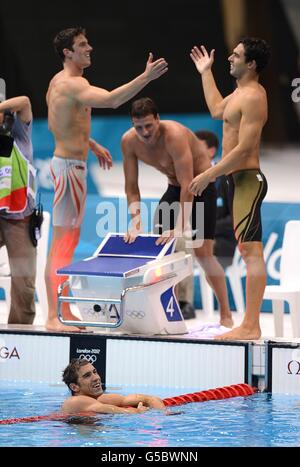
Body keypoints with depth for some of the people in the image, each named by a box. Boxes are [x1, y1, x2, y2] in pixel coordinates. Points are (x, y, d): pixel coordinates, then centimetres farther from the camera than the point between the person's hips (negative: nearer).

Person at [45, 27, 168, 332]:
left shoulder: (59, 81, 14)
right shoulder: (72, 85, -19)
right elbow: (112, 100, -35)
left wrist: (92, 145, 29)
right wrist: (146, 77, -34)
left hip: (67, 163, 11)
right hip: (69, 166, -11)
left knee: (66, 241, 15)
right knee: (63, 241, -9)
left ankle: (63, 312, 21)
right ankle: (54, 317, -8)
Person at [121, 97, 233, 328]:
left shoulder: (174, 136, -34)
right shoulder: (129, 141, -14)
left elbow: (187, 185, -35)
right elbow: (131, 187, -7)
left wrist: (180, 227, -38)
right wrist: (136, 223, -19)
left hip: (201, 185, -7)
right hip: (174, 186, 7)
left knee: (202, 252, -13)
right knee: (157, 245, -1)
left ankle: (226, 315, -4)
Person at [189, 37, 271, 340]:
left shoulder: (253, 97, -15)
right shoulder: (240, 92, 17)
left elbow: (244, 148, -22)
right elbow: (216, 110, 40)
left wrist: (208, 175, -19)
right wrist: (205, 73, 42)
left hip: (247, 178, -11)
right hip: (238, 179, 11)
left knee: (251, 250, -14)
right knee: (248, 250, 10)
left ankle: (251, 327, -19)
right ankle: (249, 323, 13)